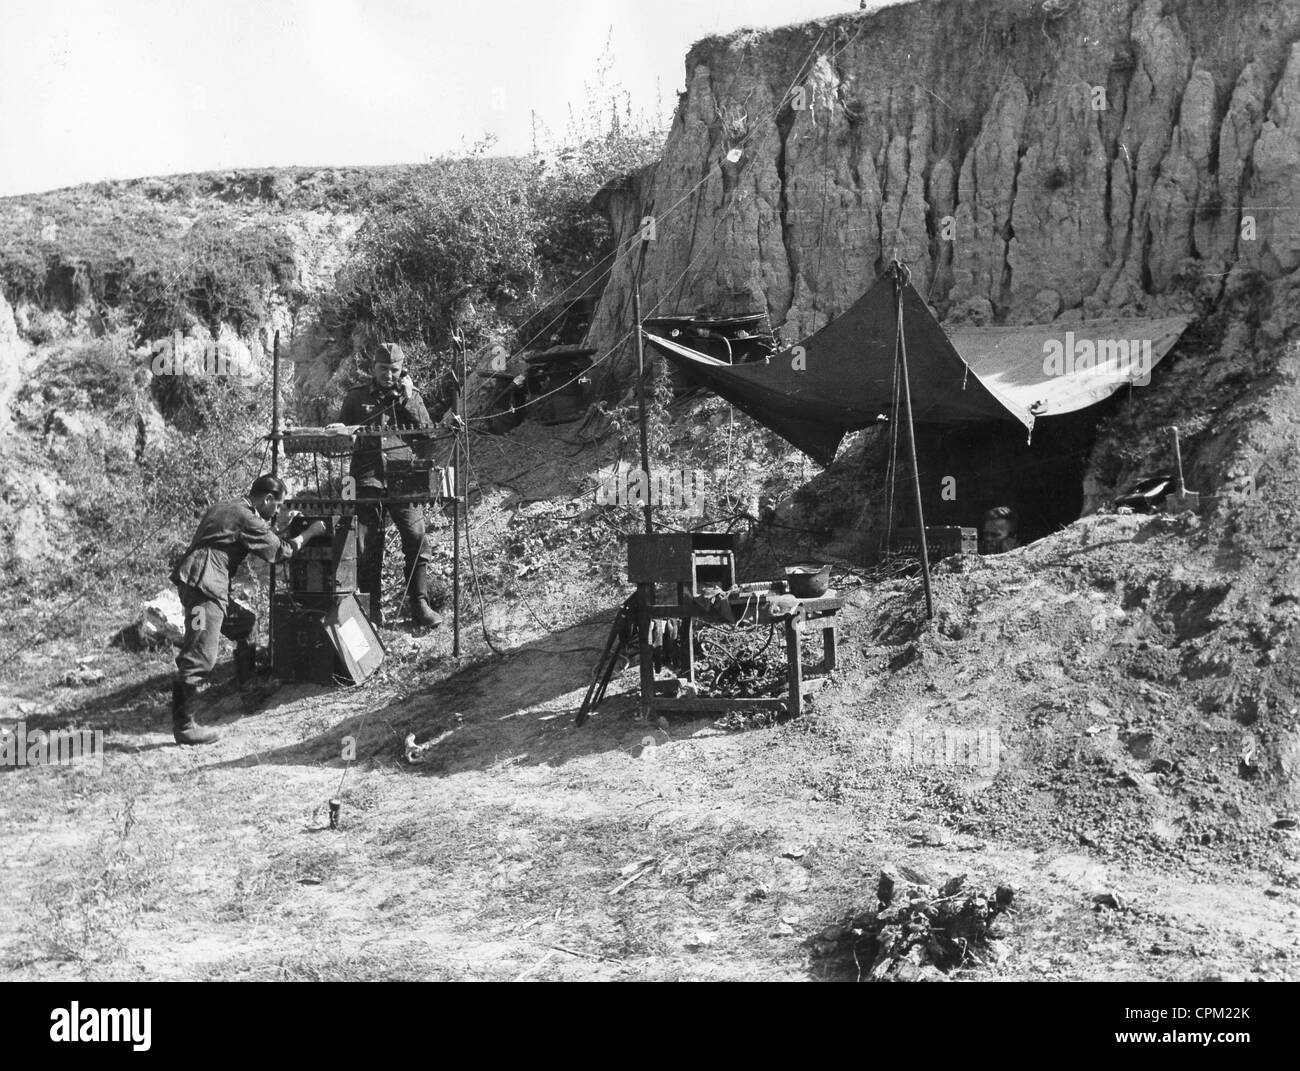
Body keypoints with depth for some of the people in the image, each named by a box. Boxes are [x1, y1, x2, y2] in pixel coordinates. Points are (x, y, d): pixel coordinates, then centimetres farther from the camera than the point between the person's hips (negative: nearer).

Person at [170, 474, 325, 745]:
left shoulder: (226, 508, 21)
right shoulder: (246, 518, -7)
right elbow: (280, 551, -1)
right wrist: (310, 533, 11)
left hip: (198, 583, 10)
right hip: (203, 585, -10)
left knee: (246, 622, 24)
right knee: (200, 658, -11)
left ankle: (249, 682, 32)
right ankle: (183, 726, -10)